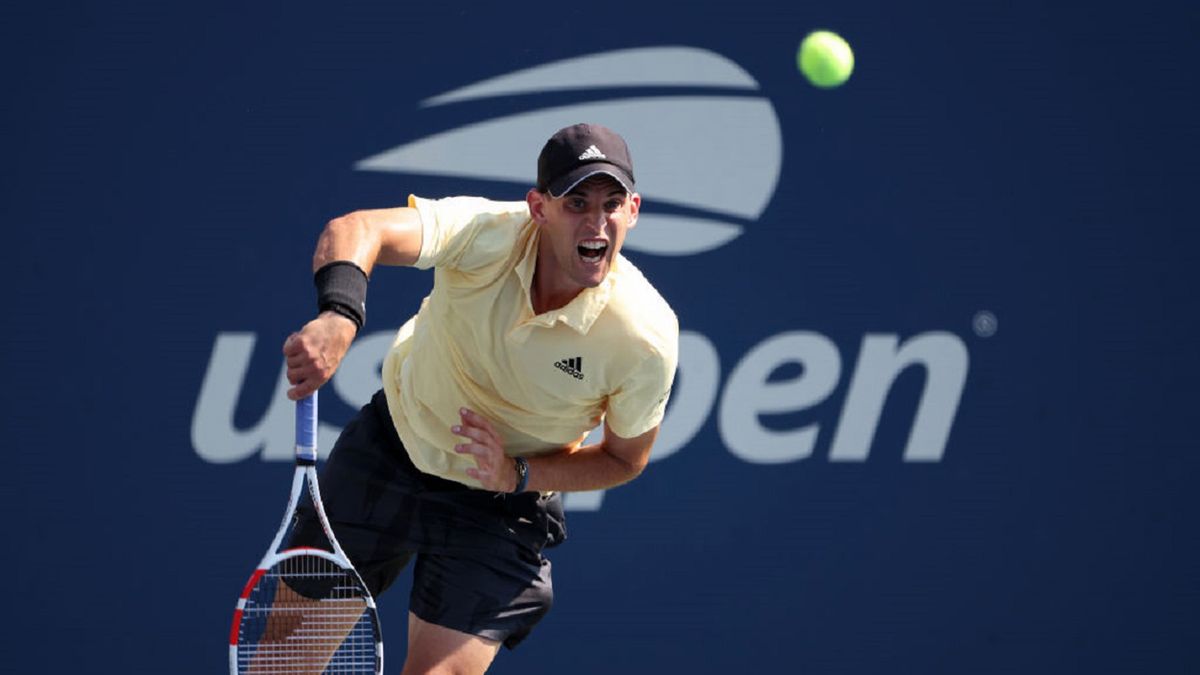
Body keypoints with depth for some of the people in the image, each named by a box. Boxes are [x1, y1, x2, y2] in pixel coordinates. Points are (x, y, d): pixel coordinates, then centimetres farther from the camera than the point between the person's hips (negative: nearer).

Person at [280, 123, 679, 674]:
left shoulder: (646, 337, -27)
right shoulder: (487, 233, -29)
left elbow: (625, 459, -9)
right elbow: (358, 230, -44)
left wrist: (518, 476, -24)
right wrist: (338, 316, -65)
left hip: (502, 505, -1)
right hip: (395, 438, 1)